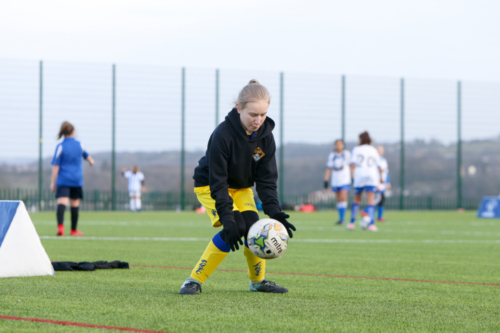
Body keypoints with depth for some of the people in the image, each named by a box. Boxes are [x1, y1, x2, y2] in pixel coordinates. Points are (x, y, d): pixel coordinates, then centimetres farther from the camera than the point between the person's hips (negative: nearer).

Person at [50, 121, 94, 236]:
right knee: (74, 204, 14)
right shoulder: (79, 145, 4)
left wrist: (53, 182, -6)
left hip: (63, 180, -3)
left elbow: (56, 166, -10)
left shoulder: (60, 147, -7)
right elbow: (86, 155, 25)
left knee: (61, 203, -14)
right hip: (77, 180, 3)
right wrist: (91, 161, 48)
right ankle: (74, 230, 25)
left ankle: (60, 226, -36)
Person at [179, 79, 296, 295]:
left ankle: (259, 281, 11)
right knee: (236, 229, -24)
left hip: (241, 187, 5)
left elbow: (267, 179, -11)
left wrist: (274, 212, -25)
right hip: (209, 186, -5)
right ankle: (194, 281, -17)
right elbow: (217, 182, -29)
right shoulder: (223, 134, -31)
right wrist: (227, 218, -36)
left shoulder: (265, 136, -15)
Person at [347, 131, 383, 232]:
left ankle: (352, 223, 16)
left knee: (356, 200, 15)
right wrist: (381, 178, 23)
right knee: (370, 201, -7)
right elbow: (379, 166, 11)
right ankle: (371, 224, -22)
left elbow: (353, 164, -6)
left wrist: (353, 175, -11)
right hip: (372, 178, 1)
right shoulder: (374, 150, 14)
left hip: (359, 178, -1)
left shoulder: (356, 149, 8)